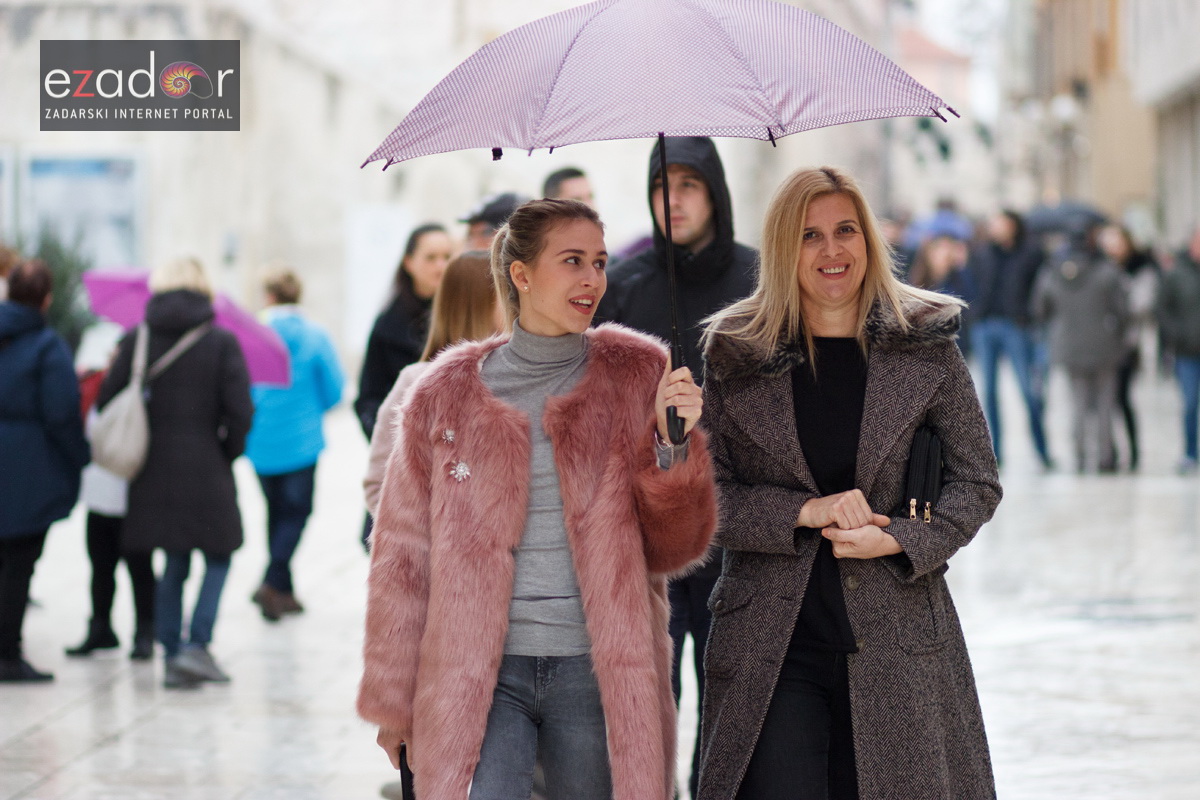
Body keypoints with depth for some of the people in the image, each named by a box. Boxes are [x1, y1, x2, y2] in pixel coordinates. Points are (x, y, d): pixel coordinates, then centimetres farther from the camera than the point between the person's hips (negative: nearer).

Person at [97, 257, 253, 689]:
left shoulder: (137, 341, 1)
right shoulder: (221, 342, -6)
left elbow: (107, 400, -1)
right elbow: (240, 410, -11)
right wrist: (227, 453, 4)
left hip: (154, 471, 3)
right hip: (206, 468, -3)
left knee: (173, 564, 14)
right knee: (218, 558, 11)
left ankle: (172, 657, 14)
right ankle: (196, 646, -4)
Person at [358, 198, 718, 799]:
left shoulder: (639, 378, 5)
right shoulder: (448, 394, 4)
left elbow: (675, 545, 4)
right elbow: (402, 553, 9)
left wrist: (673, 444, -13)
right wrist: (394, 703, 11)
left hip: (598, 675, 1)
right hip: (478, 674, -1)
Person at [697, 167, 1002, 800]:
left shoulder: (927, 349, 5)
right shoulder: (736, 356, 4)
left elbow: (977, 483, 7)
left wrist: (899, 540, -9)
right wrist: (805, 512, -12)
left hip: (896, 639, 1)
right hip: (769, 645, 0)